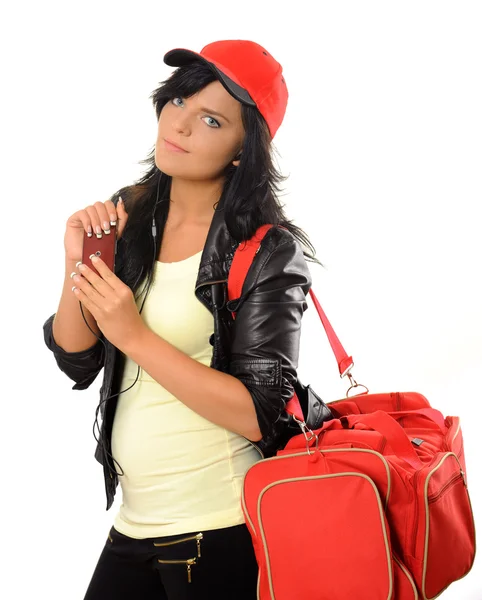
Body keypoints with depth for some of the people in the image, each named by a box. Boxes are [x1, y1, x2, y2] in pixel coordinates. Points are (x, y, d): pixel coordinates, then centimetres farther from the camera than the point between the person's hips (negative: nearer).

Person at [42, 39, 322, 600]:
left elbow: (259, 416, -19)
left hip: (220, 532, -5)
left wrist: (136, 336, -22)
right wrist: (78, 265, -13)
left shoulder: (268, 251, -14)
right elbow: (76, 364, 3)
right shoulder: (131, 216, 3)